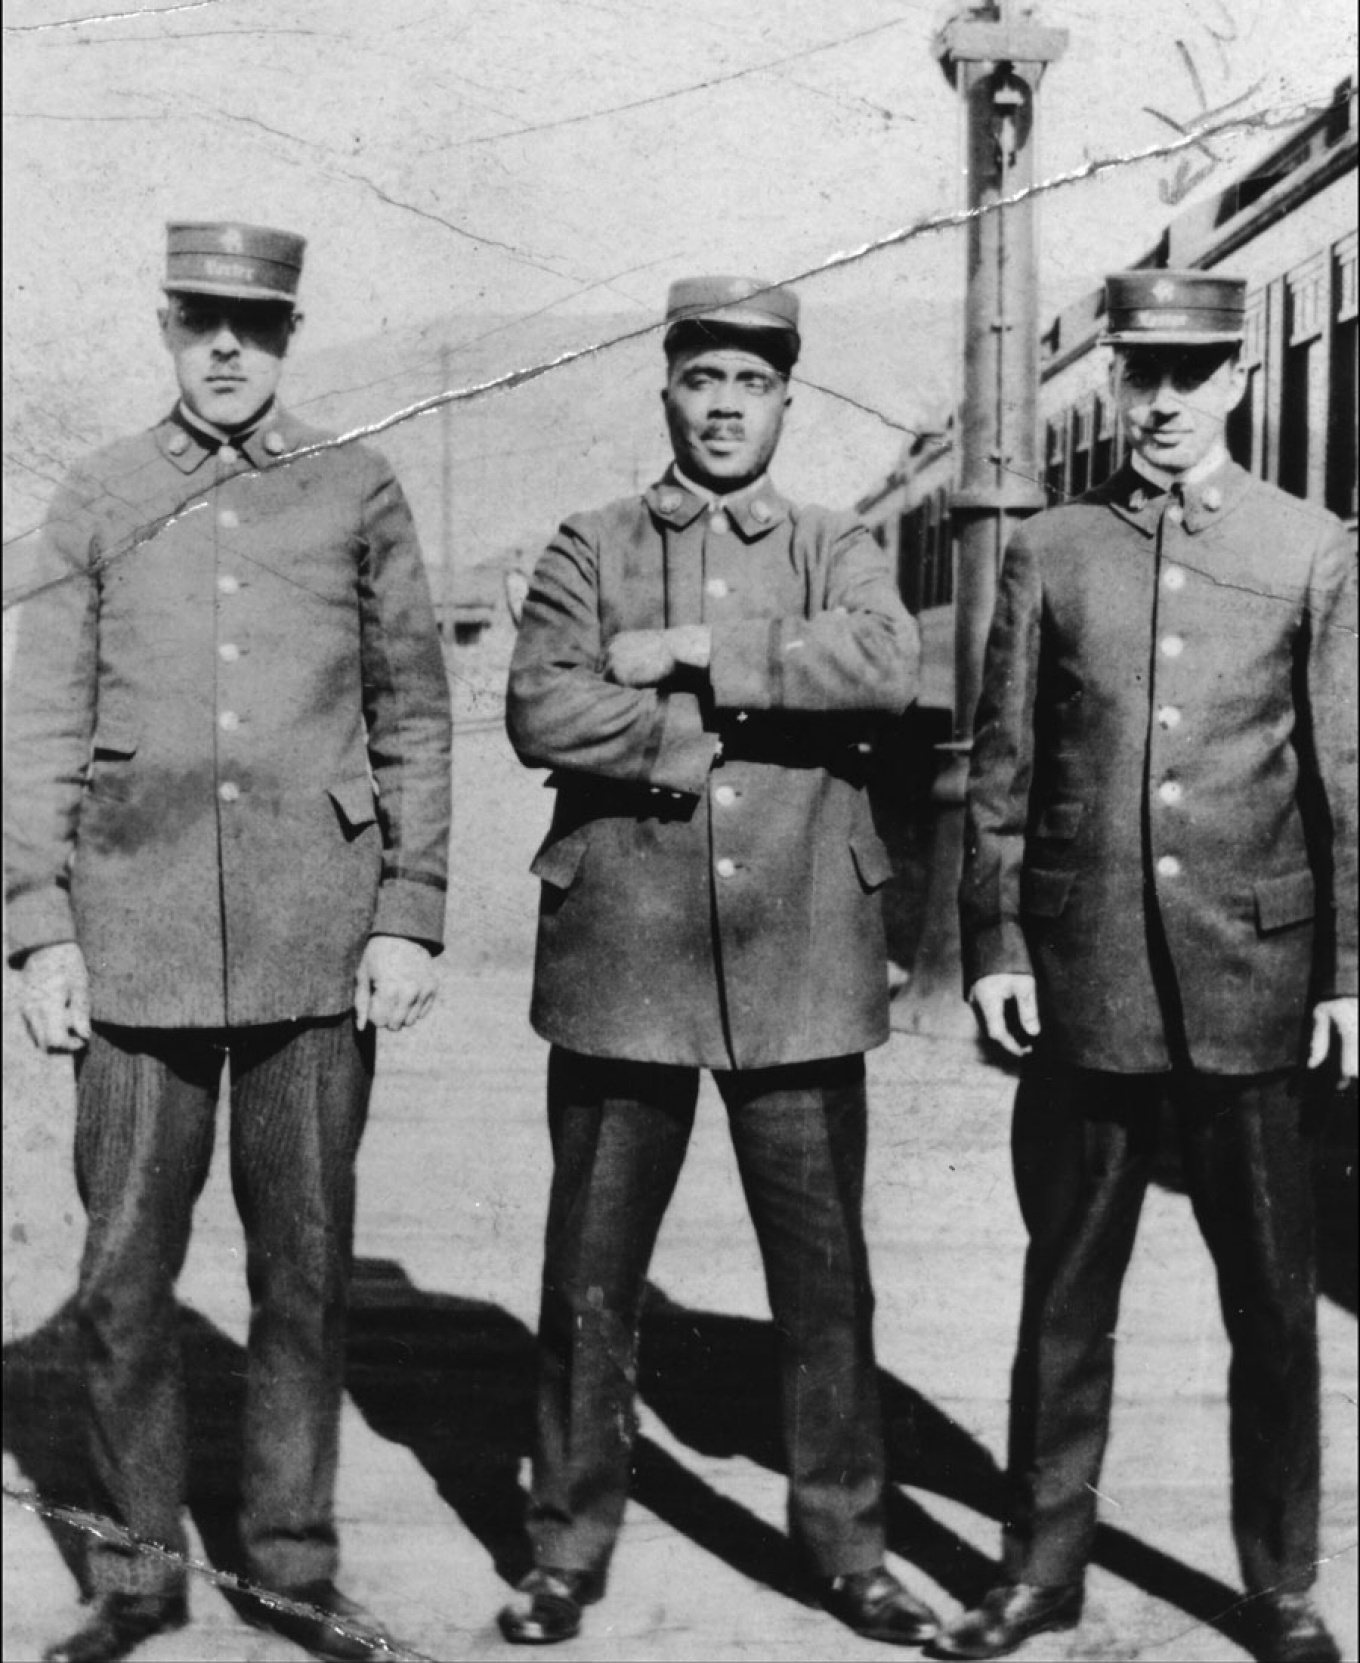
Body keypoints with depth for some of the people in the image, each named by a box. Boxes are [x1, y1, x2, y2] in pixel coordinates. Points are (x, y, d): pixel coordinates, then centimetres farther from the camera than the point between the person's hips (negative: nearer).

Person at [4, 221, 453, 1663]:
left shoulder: (357, 493, 8)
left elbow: (413, 719, 7)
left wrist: (410, 918, 0)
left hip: (318, 943, 0)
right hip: (138, 938, 0)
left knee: (304, 1270, 7)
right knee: (123, 1274, 4)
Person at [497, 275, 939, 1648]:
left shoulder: (837, 554, 12)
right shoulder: (589, 550, 9)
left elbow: (887, 665, -11)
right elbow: (540, 712, -7)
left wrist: (697, 654, -13)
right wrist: (733, 727, -11)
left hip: (800, 972, 1)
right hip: (621, 963, 0)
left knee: (825, 1275, 7)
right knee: (590, 1277, 6)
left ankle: (847, 1546, 22)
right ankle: (569, 1549, 21)